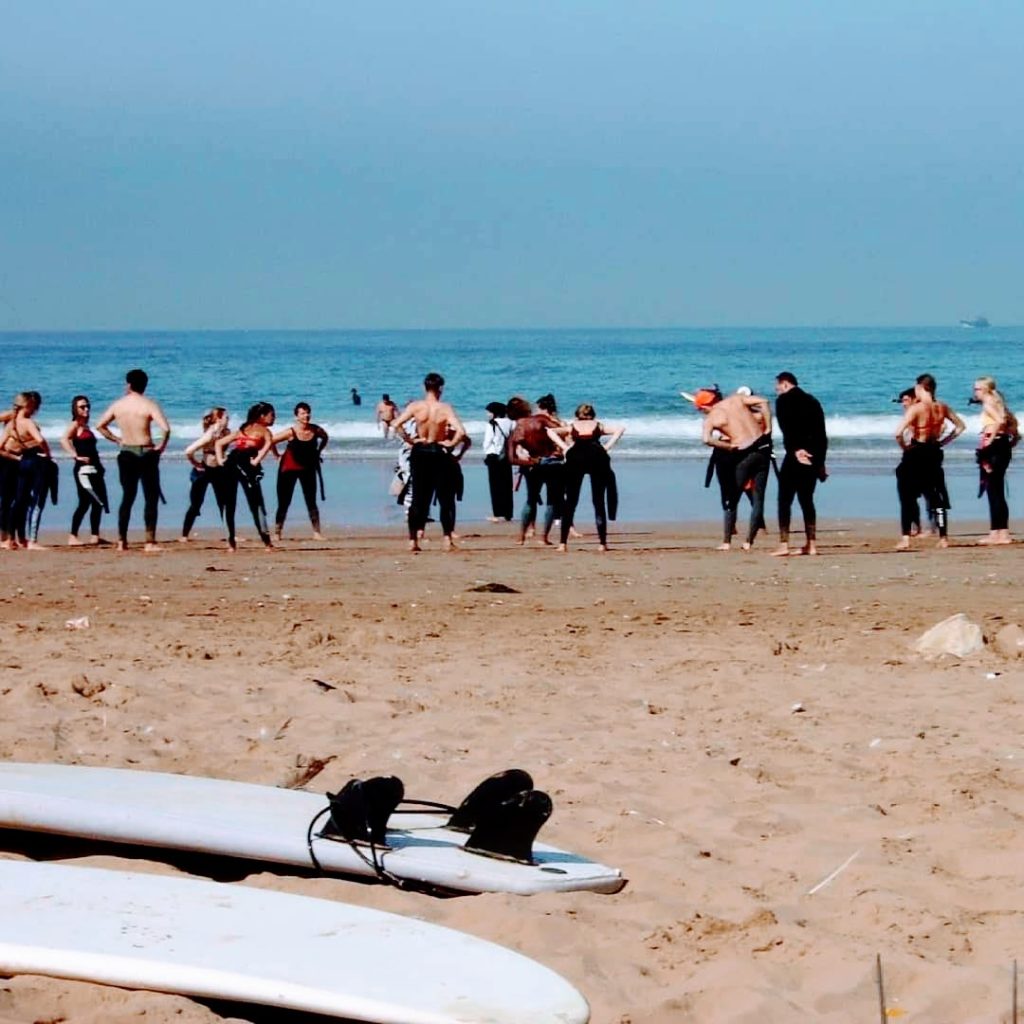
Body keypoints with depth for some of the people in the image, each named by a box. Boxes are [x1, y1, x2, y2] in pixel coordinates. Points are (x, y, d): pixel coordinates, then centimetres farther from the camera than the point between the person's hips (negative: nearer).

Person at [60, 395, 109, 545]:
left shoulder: (85, 426, 19)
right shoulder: (75, 425, -7)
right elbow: (64, 440, -23)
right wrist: (75, 456, -26)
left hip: (94, 468, 9)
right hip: (84, 469, -9)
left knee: (99, 503, 9)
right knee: (84, 503, -11)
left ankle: (95, 536, 15)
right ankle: (73, 537, -11)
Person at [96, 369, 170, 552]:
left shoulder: (118, 405, 2)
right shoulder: (149, 405, -10)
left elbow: (100, 425, 9)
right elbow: (166, 429, -22)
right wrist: (161, 446, -6)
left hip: (126, 454, 4)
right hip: (146, 454, -4)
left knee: (127, 497, 13)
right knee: (151, 498, 2)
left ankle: (121, 541, 12)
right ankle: (150, 541, -2)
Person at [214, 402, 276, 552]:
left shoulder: (243, 429, 28)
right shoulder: (264, 431, 11)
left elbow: (218, 443, 27)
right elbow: (268, 443, -14)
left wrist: (220, 459, 15)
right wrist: (257, 461, -12)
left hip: (231, 463, 5)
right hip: (246, 465, -5)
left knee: (229, 505, 10)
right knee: (256, 504, -2)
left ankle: (231, 541, 5)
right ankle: (266, 541, -9)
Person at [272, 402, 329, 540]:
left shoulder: (316, 430, -9)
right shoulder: (291, 432, -21)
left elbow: (325, 438, 14)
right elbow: (270, 441, -17)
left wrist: (318, 452, 9)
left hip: (308, 468, 3)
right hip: (289, 469, -3)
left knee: (311, 502, 0)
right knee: (284, 502, 0)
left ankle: (317, 532, 2)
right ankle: (277, 533, 6)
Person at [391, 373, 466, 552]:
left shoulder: (415, 407, -6)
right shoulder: (445, 409, -11)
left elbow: (396, 425, -14)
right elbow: (461, 431, -21)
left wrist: (409, 440, -4)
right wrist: (451, 444, -6)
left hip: (419, 452, 2)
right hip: (438, 454, -2)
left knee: (418, 498, 9)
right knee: (445, 498, 6)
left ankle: (413, 539, 7)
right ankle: (448, 539, 0)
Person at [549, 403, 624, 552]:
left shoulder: (572, 426, 30)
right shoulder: (598, 426, 29)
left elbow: (550, 430, 16)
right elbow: (620, 429, 14)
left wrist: (564, 447, 8)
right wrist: (607, 446, 7)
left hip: (575, 455, 0)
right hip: (597, 455, 0)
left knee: (570, 501, 5)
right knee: (599, 501, 5)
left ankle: (563, 543, -2)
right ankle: (602, 543, 0)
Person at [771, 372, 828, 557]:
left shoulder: (784, 400, -1)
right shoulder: (812, 401, 19)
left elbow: (786, 429, -17)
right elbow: (821, 433, 18)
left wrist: (795, 449, -25)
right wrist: (820, 462, 19)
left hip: (796, 456, -7)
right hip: (814, 457, 7)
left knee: (785, 499, -4)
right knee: (806, 499, 13)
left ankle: (783, 544, -11)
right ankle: (811, 545, 9)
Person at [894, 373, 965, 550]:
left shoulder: (916, 408, -17)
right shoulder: (942, 408, 0)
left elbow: (898, 432, -26)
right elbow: (960, 426, 12)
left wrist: (904, 447, -8)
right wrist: (943, 442, 11)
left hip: (915, 454, -5)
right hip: (934, 454, 5)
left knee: (907, 497, 1)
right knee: (937, 497, 14)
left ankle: (905, 538, -8)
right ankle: (943, 538, 15)